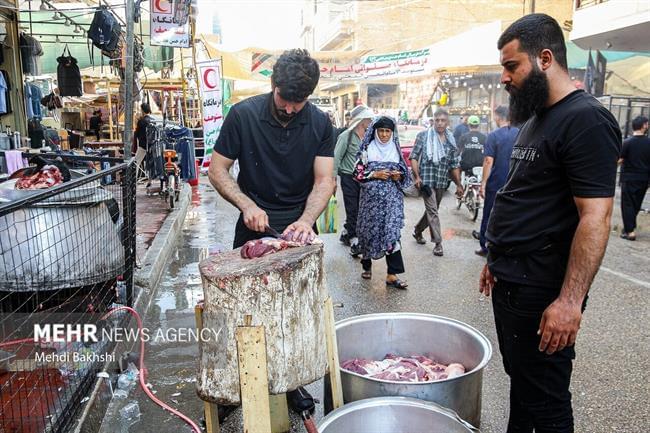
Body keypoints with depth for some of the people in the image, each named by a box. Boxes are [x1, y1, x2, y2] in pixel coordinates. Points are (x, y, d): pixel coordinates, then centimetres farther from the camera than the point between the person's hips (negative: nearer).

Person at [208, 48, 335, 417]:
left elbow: (324, 181, -7)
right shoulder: (243, 115, -10)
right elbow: (217, 169, -6)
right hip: (253, 228, -1)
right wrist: (246, 205, -20)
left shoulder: (320, 123, -4)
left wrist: (306, 220, -24)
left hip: (299, 230, 2)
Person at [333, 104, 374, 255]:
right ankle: (355, 242, 0)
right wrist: (333, 177, -12)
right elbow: (336, 157, -8)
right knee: (352, 210, -5)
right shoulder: (346, 136, -6)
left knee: (358, 210, 9)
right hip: (349, 178, -6)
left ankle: (346, 234, 28)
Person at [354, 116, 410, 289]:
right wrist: (375, 174, -14)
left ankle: (392, 275, -8)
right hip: (371, 197, -1)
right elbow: (357, 173, -3)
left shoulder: (396, 150, 10)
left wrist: (399, 176, -5)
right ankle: (367, 266, 28)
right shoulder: (367, 149, 2)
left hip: (392, 197, 1)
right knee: (369, 230, 6)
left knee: (392, 232, -9)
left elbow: (403, 173, 17)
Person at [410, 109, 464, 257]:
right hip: (426, 180, -5)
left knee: (432, 211, 15)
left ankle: (417, 231, 37)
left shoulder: (451, 140, 10)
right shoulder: (423, 136, -3)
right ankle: (438, 243, -1)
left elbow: (455, 164, 13)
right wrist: (417, 176, -14)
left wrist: (458, 184, 9)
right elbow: (413, 157, -3)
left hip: (442, 182, 5)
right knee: (433, 211, -7)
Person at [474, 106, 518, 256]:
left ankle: (486, 247, 15)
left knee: (489, 216, 9)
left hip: (495, 184, -4)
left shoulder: (494, 136, -13)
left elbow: (488, 161, -17)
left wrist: (483, 183, -12)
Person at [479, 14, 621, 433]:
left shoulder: (587, 120, -16)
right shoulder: (537, 119, 14)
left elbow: (595, 218, -22)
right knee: (519, 380, 22)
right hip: (509, 282, 9)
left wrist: (570, 301, -25)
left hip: (542, 292, -9)